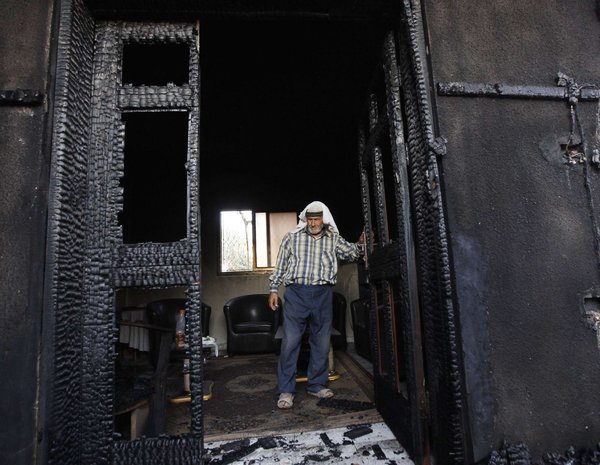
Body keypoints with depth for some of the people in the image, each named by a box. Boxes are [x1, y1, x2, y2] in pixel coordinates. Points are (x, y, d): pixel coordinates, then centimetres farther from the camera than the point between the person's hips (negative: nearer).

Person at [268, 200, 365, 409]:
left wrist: (361, 243, -17)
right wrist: (274, 290, 3)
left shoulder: (333, 239, 10)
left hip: (323, 294, 3)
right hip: (296, 292, -2)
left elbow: (352, 253, 3)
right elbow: (280, 265, 6)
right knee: (290, 341, -3)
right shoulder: (292, 237, 5)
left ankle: (317, 385, 27)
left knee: (322, 342, 10)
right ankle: (286, 390, 9)